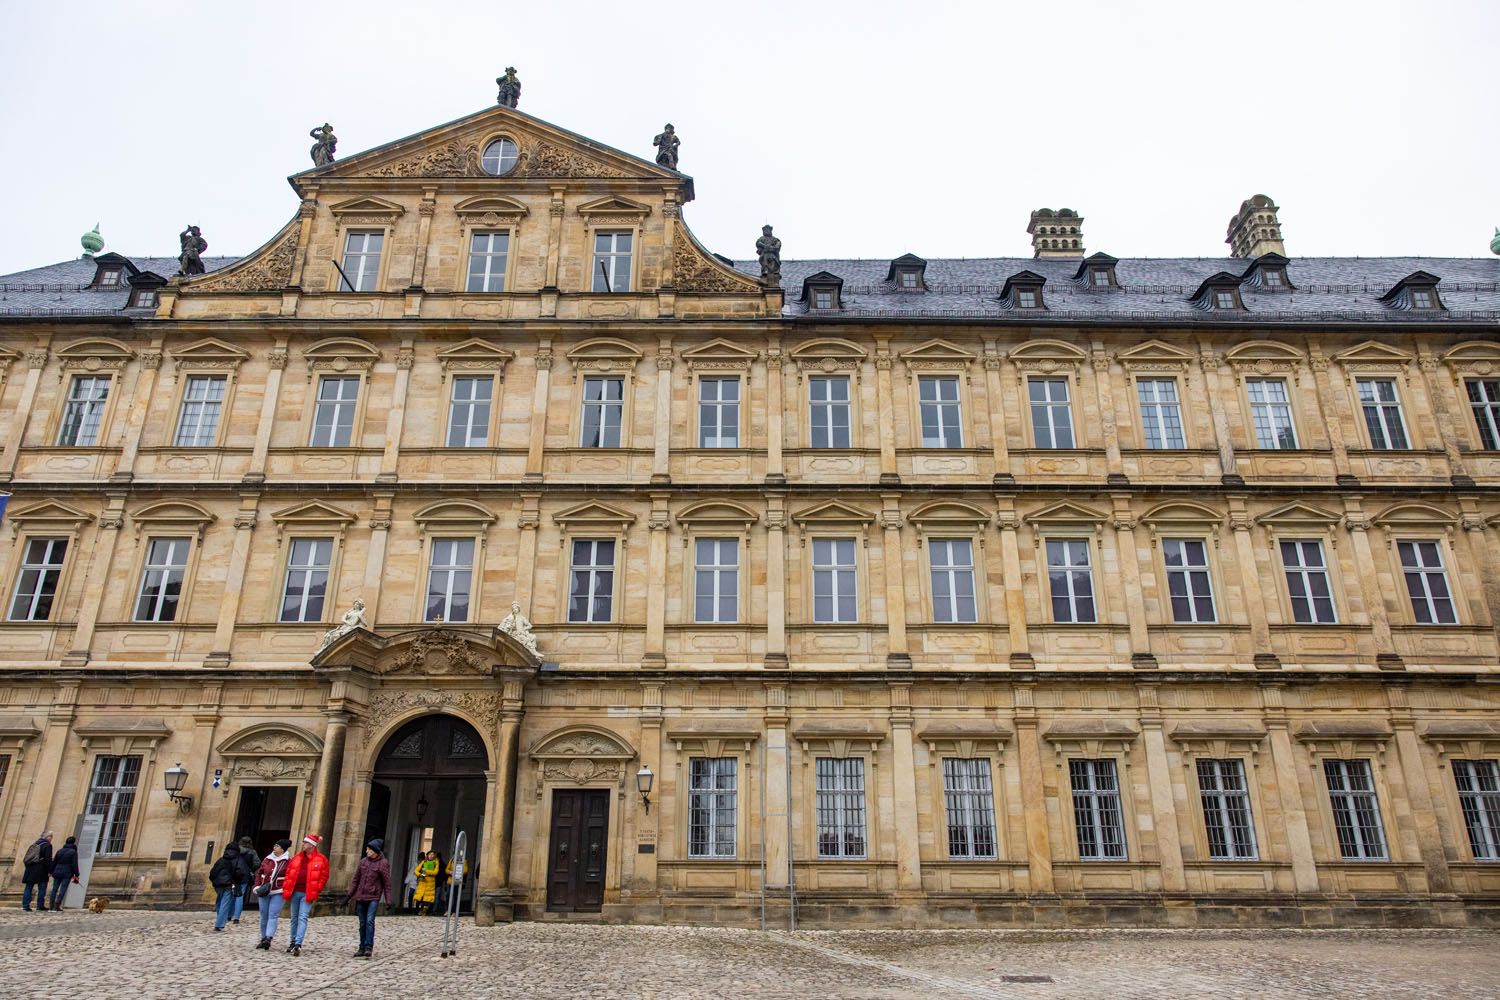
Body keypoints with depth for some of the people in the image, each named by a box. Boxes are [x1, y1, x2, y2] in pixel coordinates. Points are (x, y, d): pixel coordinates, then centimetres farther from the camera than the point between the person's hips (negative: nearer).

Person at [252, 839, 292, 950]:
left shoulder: (289, 861, -5)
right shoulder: (267, 859, 9)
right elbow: (259, 873, 16)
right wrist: (257, 886, 4)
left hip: (279, 893, -5)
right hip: (264, 892, 5)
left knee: (273, 916, -14)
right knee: (264, 916, 11)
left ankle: (268, 938, -21)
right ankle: (263, 938, 24)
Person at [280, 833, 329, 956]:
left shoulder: (321, 859, -3)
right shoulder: (297, 857, 11)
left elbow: (324, 876, -3)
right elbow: (289, 873, 13)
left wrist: (316, 890, -10)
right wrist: (286, 889, 4)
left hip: (308, 894, -5)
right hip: (295, 892, 5)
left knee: (302, 918, -12)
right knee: (294, 918, 13)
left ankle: (298, 944, -18)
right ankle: (293, 942, 24)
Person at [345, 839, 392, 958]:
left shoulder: (383, 863, -5)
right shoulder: (363, 861, 8)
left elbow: (387, 883, -5)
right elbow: (356, 879, 15)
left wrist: (388, 900, -9)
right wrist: (349, 895, 13)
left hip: (374, 897, -5)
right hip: (360, 897, 5)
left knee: (369, 921, -15)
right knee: (362, 923, 9)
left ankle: (369, 947, -12)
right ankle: (362, 948, 17)